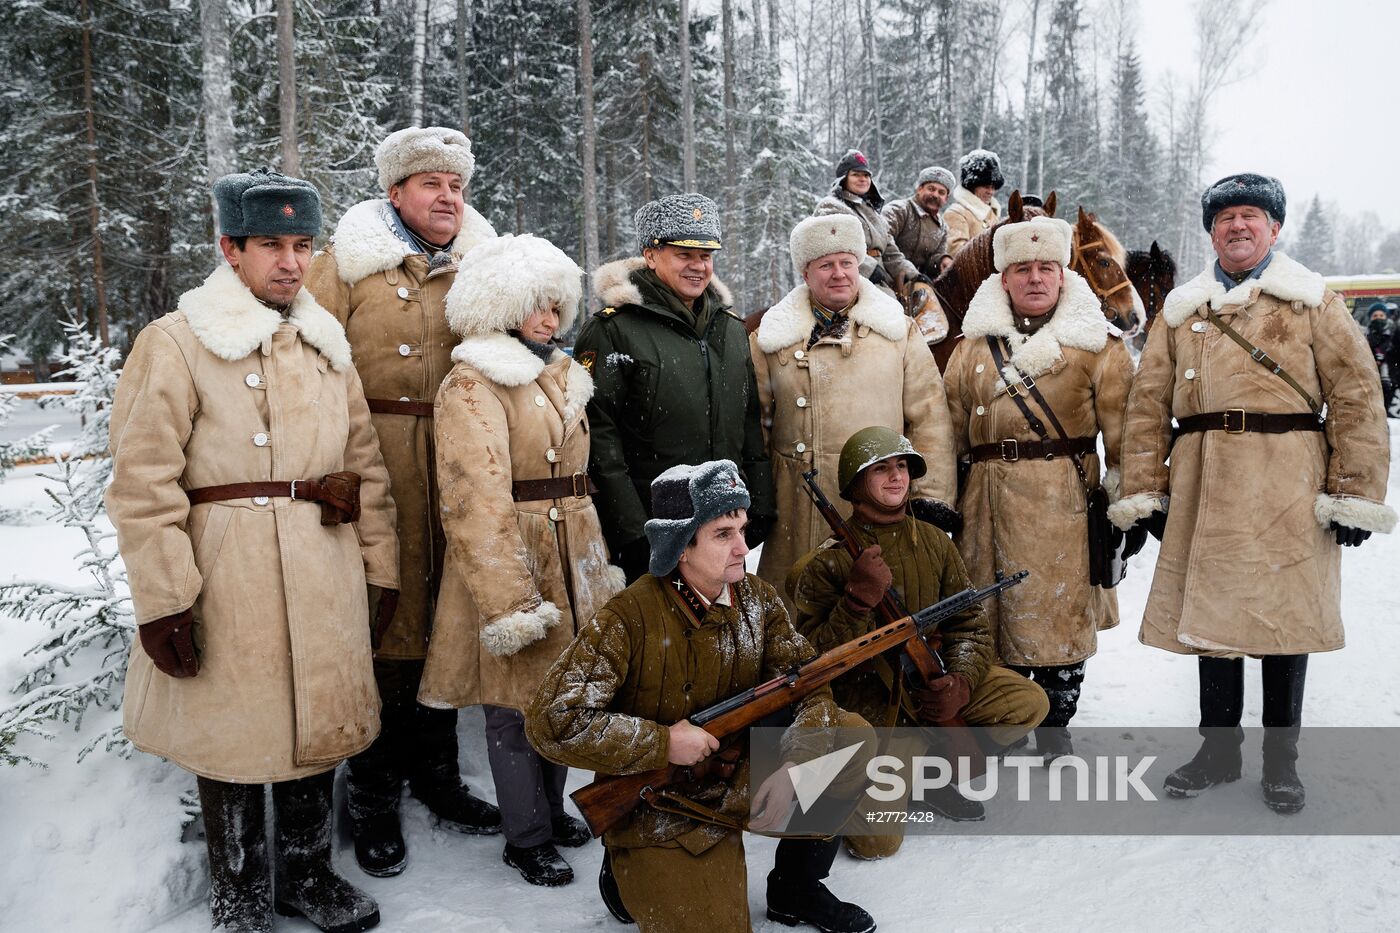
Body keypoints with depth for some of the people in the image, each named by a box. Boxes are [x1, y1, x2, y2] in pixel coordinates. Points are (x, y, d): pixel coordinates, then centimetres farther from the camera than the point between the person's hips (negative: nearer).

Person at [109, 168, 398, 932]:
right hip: (229, 578, -5)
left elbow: (365, 462, 13)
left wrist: (380, 564, 9)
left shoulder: (325, 345, 12)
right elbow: (143, 483, -11)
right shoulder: (176, 342, -6)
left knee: (316, 725, 14)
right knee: (234, 735, 7)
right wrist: (163, 598, -14)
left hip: (326, 576, 5)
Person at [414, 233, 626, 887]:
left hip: (571, 562, 8)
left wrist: (598, 564, 17)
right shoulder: (473, 384, -10)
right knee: (516, 704, 4)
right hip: (510, 564, -8)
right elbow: (478, 501, -18)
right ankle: (525, 838, 19)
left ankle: (551, 810, 33)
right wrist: (507, 600, -22)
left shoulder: (559, 377, 16)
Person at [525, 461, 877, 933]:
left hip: (742, 780, 6)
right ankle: (624, 877, 14)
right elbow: (552, 722, -27)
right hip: (663, 811, -5)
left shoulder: (756, 599, -4)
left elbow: (809, 686, -5)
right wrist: (663, 743, -25)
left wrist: (793, 764, -23)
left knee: (854, 738, -7)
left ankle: (795, 888, 12)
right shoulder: (629, 619, -22)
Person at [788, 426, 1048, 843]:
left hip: (928, 684, 5)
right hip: (866, 703, -5)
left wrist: (961, 682, -16)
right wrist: (859, 597, -30)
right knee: (876, 843, -12)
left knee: (1029, 703, -14)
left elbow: (969, 625, 4)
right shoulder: (827, 563, -13)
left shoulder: (934, 543, 2)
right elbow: (814, 659, -17)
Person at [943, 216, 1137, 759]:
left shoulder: (1095, 344, 4)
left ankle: (1054, 731, 19)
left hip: (1066, 502, -2)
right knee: (990, 614, 7)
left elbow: (1121, 429, 1)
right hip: (988, 501, 2)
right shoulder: (973, 345, 12)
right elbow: (952, 429, 13)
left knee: (1062, 615, 1)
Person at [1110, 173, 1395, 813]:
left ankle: (1281, 757, 19)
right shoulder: (1182, 309, 13)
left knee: (1285, 611, 3)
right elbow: (1149, 402, 10)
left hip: (1289, 484, -2)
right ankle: (1218, 748, 22)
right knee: (1208, 609, 6)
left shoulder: (1310, 300, 6)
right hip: (1203, 484, 2)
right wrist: (1144, 490, 3)